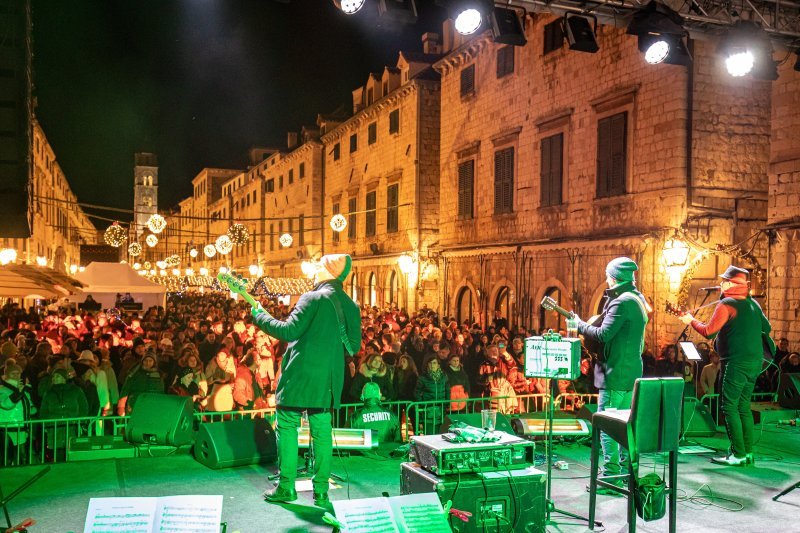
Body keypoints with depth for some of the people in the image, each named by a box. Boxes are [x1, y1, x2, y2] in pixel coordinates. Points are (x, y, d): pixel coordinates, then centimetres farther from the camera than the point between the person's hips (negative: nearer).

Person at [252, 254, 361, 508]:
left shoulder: (312, 299, -11)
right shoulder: (351, 307, 8)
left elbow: (290, 331, -15)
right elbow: (353, 346, 10)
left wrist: (260, 317, -3)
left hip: (300, 373, -5)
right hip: (329, 380, 6)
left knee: (287, 426, 5)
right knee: (322, 431, 9)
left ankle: (286, 487, 7)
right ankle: (321, 492, 11)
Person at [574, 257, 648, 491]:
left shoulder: (622, 302, -18)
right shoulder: (638, 299, 14)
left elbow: (604, 334, -22)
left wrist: (580, 325, -7)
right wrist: (588, 325, 11)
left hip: (616, 374, -10)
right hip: (632, 372, 10)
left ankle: (611, 475, -4)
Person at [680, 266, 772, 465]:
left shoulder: (726, 304, -11)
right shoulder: (753, 303, 12)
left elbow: (709, 332, -14)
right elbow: (767, 328, 19)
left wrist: (691, 321, 1)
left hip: (736, 363, -8)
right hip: (755, 362, 8)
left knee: (729, 407, -4)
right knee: (743, 407, 14)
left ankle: (738, 455, -6)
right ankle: (748, 452, 15)